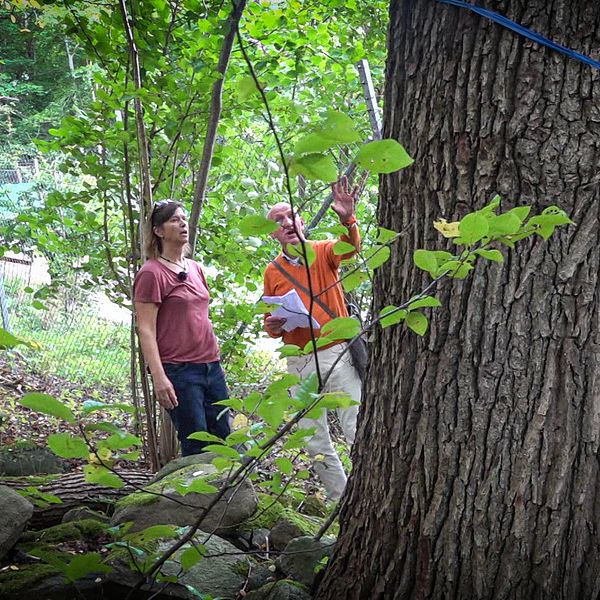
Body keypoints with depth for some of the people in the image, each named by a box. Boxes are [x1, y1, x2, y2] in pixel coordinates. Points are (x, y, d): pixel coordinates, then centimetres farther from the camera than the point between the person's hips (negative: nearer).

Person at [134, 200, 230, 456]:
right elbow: (146, 330, -12)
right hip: (179, 370, -7)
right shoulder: (151, 273, -8)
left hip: (211, 365, 7)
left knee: (223, 440, 9)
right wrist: (159, 377, -19)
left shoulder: (194, 268, 15)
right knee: (196, 446, -3)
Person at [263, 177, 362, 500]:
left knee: (358, 431, -7)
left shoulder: (323, 252, -1)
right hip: (299, 364, 4)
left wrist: (348, 221, -46)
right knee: (315, 442, 11)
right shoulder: (272, 272, 9)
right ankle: (340, 498, 24)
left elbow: (350, 247, -25)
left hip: (337, 353, -4)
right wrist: (272, 326, -6)